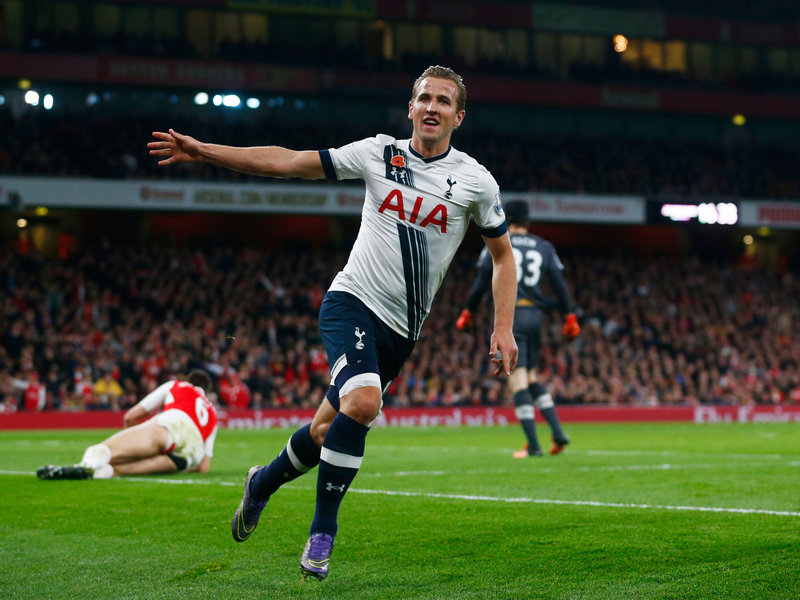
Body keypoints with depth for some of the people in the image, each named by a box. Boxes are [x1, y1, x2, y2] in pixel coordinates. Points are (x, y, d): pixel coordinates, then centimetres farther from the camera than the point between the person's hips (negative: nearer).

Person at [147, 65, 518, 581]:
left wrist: (503, 329, 0)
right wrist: (202, 151, -1)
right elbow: (286, 162, 3)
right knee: (363, 403, -28)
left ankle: (264, 482, 39)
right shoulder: (378, 154, 0)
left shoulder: (476, 181, 0)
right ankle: (322, 533, -13)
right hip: (352, 301, -2)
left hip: (400, 330, 2)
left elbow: (503, 254, 10)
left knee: (330, 429, 7)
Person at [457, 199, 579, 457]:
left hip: (509, 314, -4)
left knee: (518, 378, -6)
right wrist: (570, 317, 12)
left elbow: (481, 283, 2)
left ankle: (533, 445, -12)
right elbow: (560, 284, 8)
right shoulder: (544, 247, 12)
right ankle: (557, 431, 4)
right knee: (531, 376, 18)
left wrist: (467, 312, 12)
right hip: (535, 315, 4)